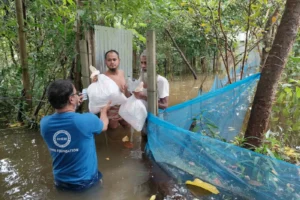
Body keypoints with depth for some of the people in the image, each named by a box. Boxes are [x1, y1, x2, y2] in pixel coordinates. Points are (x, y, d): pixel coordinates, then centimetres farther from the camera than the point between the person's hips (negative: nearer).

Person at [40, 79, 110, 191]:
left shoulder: (44, 123, -16)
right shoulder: (87, 120, -28)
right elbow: (104, 126, -3)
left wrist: (74, 104, 13)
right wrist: (104, 110, 16)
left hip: (60, 182, 4)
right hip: (86, 181, -3)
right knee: (99, 176, 29)